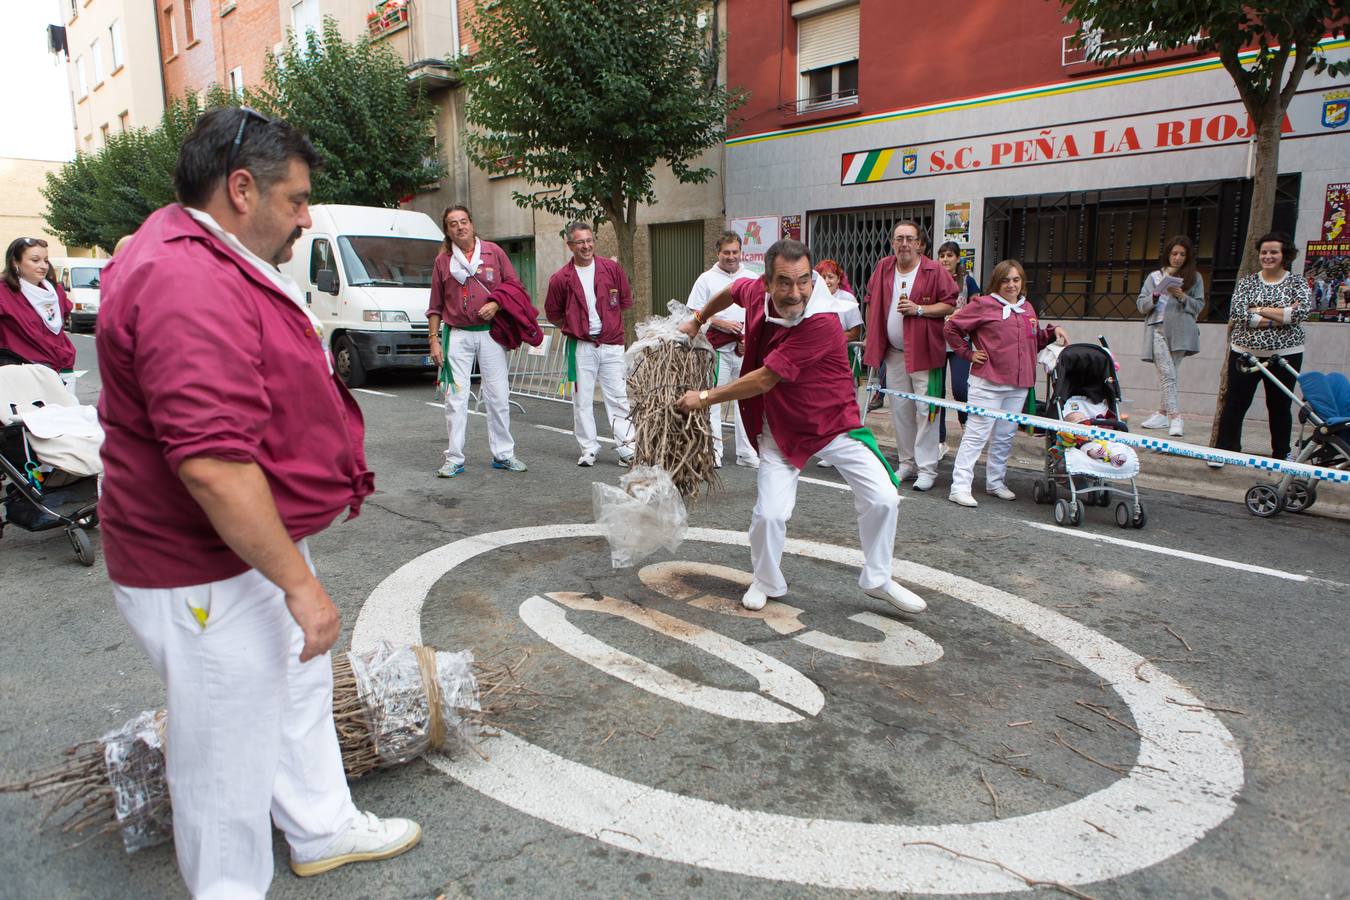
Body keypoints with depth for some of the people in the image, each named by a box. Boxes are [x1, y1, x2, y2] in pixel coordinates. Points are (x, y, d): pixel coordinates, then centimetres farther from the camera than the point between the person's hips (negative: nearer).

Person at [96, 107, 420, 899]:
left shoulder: (210, 267, 11)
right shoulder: (188, 283, -27)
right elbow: (212, 463, -34)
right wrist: (300, 583, -27)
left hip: (262, 546, 12)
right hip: (213, 578, -11)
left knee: (301, 692, 26)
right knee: (232, 755, 7)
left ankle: (323, 830, 47)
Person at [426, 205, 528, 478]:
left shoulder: (494, 252, 5)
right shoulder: (443, 260, 7)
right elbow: (436, 306, 10)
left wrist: (496, 304, -11)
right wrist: (434, 339, 4)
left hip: (489, 332, 0)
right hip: (457, 335, 0)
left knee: (498, 396, 3)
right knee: (456, 398, -1)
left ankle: (503, 454, 14)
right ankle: (454, 459, 5)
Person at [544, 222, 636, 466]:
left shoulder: (612, 269, 3)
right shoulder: (561, 278, -1)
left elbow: (626, 301, 13)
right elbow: (553, 313, 10)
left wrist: (610, 322, 12)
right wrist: (573, 327, 7)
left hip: (612, 343, 0)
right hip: (581, 346, 0)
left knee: (618, 397, 0)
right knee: (582, 399, 4)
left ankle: (627, 449, 4)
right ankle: (589, 449, 15)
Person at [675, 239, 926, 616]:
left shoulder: (821, 323, -32)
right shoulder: (757, 292, -13)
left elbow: (764, 379, -29)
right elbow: (733, 290, 16)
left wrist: (705, 398, -18)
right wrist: (697, 320, 25)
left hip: (833, 420, -3)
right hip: (781, 426, 3)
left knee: (882, 499, -7)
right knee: (770, 513, -10)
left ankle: (877, 580, 18)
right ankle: (766, 583, 19)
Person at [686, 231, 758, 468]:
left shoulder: (752, 278, 13)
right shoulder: (706, 279, 4)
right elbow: (696, 314, -1)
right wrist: (722, 324, -13)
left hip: (746, 349, 3)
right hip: (717, 348, -3)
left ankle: (747, 453, 13)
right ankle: (713, 451, 6)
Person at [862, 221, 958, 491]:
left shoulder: (934, 271, -8)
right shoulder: (883, 268, 6)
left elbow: (951, 305, -7)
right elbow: (872, 302, 16)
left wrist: (919, 309, -19)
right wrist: (871, 337, 13)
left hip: (924, 351, -5)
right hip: (893, 351, 5)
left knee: (925, 409, -5)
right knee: (900, 408, 11)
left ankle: (927, 468, 2)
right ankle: (907, 463, 23)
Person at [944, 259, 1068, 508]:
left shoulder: (1027, 308, 16)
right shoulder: (983, 305, -4)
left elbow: (1034, 342, 26)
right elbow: (950, 328, -3)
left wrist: (1052, 332, 9)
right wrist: (968, 353, -4)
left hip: (1018, 385, 7)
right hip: (988, 383, -7)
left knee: (1006, 436, 14)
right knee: (976, 434, -8)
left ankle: (995, 481, 27)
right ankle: (960, 486, -8)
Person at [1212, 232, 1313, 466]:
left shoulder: (1297, 284, 3)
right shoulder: (1246, 283, 4)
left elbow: (1301, 312, -15)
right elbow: (1240, 314, -12)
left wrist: (1260, 310, -14)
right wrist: (1282, 316, -15)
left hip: (1284, 355, 0)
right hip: (1245, 353, 0)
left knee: (1280, 406, 9)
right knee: (1235, 404, 0)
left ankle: (1282, 455, 20)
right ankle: (1223, 451, 6)